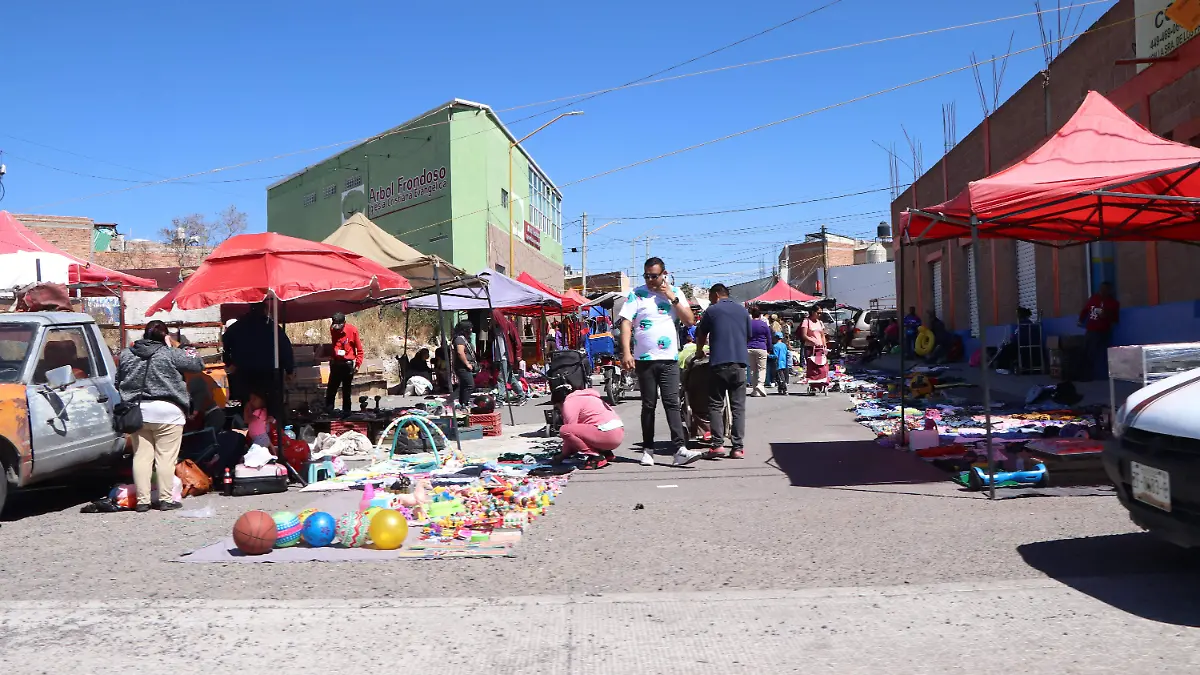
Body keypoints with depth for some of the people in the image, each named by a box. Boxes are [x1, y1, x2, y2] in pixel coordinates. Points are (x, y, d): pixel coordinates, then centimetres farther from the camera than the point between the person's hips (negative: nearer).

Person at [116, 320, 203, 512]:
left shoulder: (126, 354, 8)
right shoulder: (170, 354, -9)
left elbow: (118, 383, 15)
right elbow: (197, 365, -1)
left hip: (138, 411, 5)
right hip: (166, 412, -4)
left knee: (141, 456, 9)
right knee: (166, 457, 1)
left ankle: (142, 500, 10)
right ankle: (166, 499, 3)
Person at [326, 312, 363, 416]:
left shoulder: (352, 330, -10)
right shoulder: (332, 329, 0)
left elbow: (359, 349, -6)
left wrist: (358, 364, -11)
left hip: (348, 364, -3)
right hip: (335, 363, 3)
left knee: (346, 391, 5)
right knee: (331, 390, 2)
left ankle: (346, 412, 12)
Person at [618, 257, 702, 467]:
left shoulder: (674, 292, 10)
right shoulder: (636, 294, 2)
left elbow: (689, 320, 4)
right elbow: (626, 324, -4)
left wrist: (673, 298, -6)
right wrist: (626, 352, -15)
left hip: (669, 359, 1)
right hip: (644, 359, -1)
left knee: (672, 403, -6)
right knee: (648, 405, 7)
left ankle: (680, 449, -12)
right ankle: (648, 450, 14)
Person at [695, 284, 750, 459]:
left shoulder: (712, 311, 4)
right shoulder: (743, 311, 14)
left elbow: (701, 336, 13)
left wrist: (699, 352, 32)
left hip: (719, 363, -3)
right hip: (740, 361, 3)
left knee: (715, 405, 5)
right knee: (738, 407, 4)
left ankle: (717, 444, -5)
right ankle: (737, 447, -1)